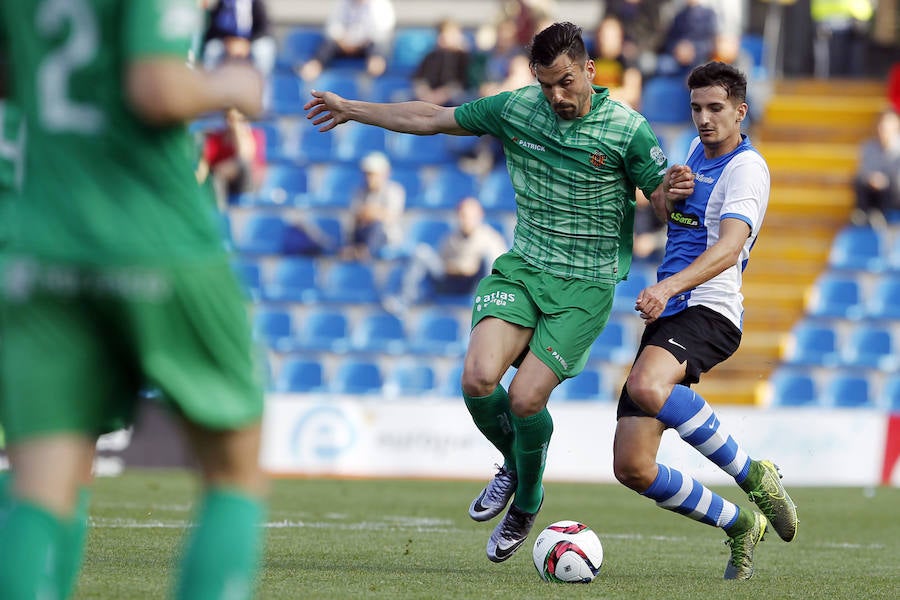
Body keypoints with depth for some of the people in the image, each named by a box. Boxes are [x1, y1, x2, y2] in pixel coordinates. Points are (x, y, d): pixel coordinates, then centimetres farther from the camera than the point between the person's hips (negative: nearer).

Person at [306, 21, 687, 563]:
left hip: (585, 285, -3)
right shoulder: (516, 108, 0)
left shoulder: (627, 130, -10)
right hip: (523, 269, 3)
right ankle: (514, 465, 14)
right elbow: (432, 119, 11)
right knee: (478, 378, -19)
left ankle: (526, 502, 16)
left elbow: (660, 201, -1)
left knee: (525, 400, -15)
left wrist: (668, 193, -26)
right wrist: (352, 109, 16)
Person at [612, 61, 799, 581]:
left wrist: (668, 288, -40)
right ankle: (739, 525, 17)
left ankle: (753, 475, -23)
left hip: (708, 313, -8)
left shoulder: (746, 168, -8)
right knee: (632, 467, -1)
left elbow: (729, 247, -24)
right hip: (666, 321, 8)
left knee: (647, 386, -40)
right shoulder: (698, 152, 18)